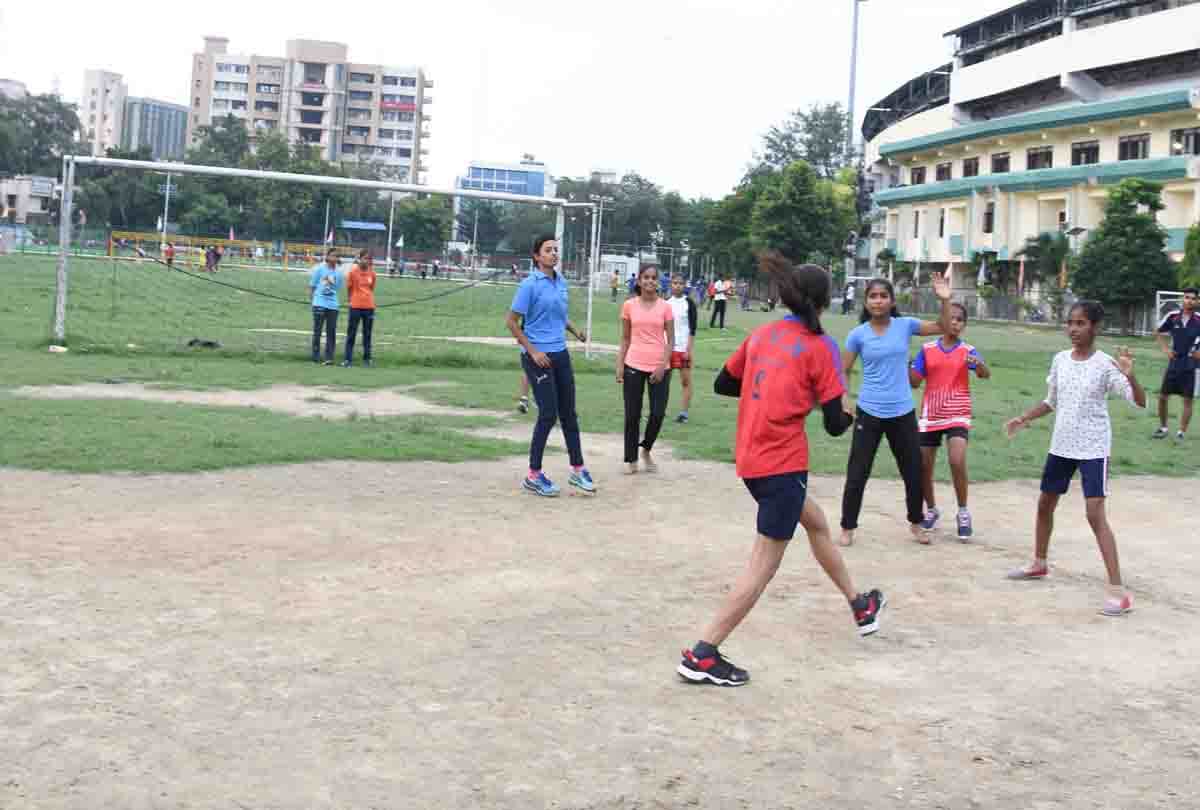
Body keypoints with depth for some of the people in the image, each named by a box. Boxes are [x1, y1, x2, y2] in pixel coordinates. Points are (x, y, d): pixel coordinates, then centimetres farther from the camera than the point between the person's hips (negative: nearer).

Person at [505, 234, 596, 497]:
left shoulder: (562, 282, 9)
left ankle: (578, 470, 19)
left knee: (569, 413, 10)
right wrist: (533, 351, -14)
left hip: (561, 354, 7)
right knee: (548, 414, -5)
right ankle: (534, 475, 7)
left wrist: (575, 330, 5)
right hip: (538, 357, -7)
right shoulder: (530, 284, -11)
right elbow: (512, 321, -10)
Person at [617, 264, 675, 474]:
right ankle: (631, 459, 15)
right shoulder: (629, 306, 3)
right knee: (632, 415, 3)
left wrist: (663, 366, -10)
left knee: (658, 413, -3)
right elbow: (625, 339, 8)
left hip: (659, 367, 0)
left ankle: (646, 450, 22)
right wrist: (620, 365, 0)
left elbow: (670, 340, 0)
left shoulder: (665, 307, 0)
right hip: (634, 366, 0)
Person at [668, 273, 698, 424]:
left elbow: (693, 328, -6)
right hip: (668, 347, 4)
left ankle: (684, 413, 5)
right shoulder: (666, 303, 7)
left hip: (684, 348, -3)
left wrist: (689, 349, -12)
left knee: (686, 380, 0)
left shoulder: (689, 303, -3)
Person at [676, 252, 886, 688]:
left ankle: (859, 605, 46)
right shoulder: (820, 345, -9)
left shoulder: (762, 334, 8)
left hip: (750, 457, 8)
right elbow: (834, 425, -9)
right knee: (764, 565, -1)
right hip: (783, 463, -8)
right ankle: (701, 655, -3)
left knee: (816, 522, 27)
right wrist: (848, 415, 14)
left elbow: (723, 384, 16)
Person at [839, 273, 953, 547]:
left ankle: (915, 523, 34)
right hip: (869, 413, -2)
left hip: (902, 413, 2)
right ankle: (848, 527, 18)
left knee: (914, 472, 13)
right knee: (857, 474, 1)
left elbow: (944, 328, 3)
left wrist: (945, 299, -11)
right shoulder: (858, 334, -6)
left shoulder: (905, 325, -2)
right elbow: (844, 372, 0)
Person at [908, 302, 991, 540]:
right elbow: (914, 381, 3)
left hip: (957, 415, -3)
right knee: (923, 467, 7)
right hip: (930, 415, 3)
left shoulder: (968, 350, -4)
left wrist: (979, 364, -42)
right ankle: (931, 510, 30)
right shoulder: (927, 349, 3)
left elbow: (986, 374, -21)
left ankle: (963, 513, -2)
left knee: (957, 462, -20)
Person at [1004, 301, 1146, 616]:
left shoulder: (1105, 365, -14)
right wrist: (1023, 419, 6)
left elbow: (1140, 402, -21)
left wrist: (1130, 376, -38)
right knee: (1045, 504, 18)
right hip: (1061, 446, 7)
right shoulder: (1060, 360, 3)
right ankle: (1039, 564, 41)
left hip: (1093, 449, -7)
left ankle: (1118, 590, -12)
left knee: (1095, 514, -15)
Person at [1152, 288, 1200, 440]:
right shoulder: (1173, 317, -2)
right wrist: (1165, 349, 4)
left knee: (1188, 400, 1)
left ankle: (1181, 432, 9)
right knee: (1162, 396, 7)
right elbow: (1159, 333, 15)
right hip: (1174, 363, 3)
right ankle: (1163, 427, 24)